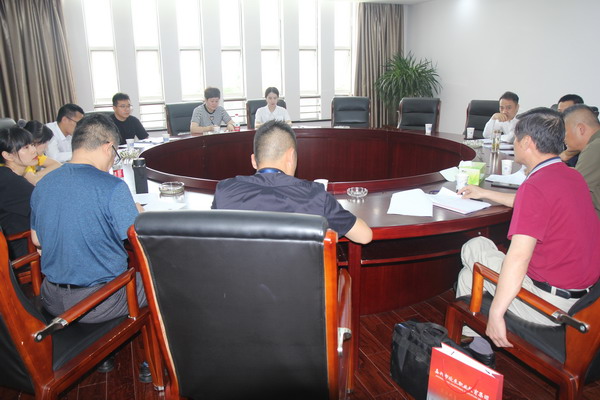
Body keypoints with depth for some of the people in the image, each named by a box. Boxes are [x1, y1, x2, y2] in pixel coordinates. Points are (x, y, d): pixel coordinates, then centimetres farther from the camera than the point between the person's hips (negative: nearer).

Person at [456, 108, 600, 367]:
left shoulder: (536, 186, -24)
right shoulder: (573, 176, 6)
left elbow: (518, 257, -32)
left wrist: (496, 312, -28)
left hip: (550, 302, -9)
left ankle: (477, 346, 25)